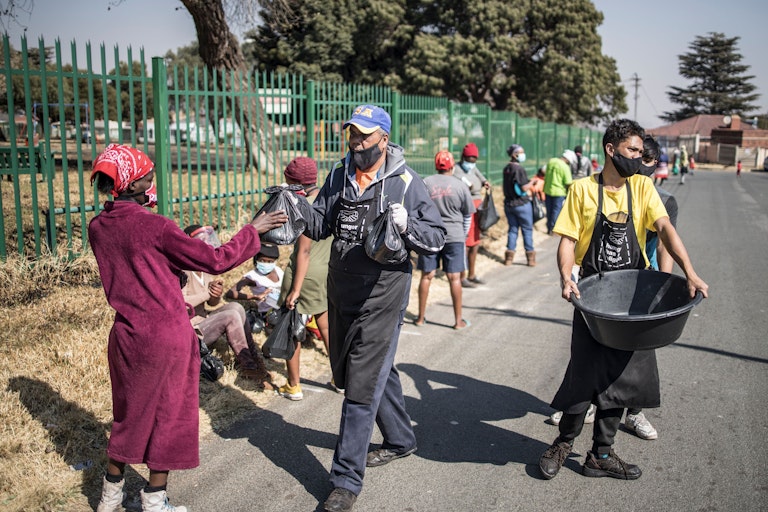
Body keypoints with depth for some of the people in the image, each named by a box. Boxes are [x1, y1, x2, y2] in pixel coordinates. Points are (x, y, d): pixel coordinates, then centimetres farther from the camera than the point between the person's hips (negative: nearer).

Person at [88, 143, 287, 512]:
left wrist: (182, 240, 13)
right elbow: (215, 261, -14)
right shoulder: (153, 225, -18)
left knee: (130, 412, 23)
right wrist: (253, 230, -4)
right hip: (166, 335, -6)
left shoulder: (98, 228, 2)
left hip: (128, 334, 6)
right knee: (168, 413, 11)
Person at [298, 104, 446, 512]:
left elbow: (436, 239, -7)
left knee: (362, 386, -5)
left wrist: (407, 225, -26)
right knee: (376, 371, 21)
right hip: (340, 294, 6)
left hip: (381, 298, -6)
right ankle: (400, 439, 43)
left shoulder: (406, 183, -8)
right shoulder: (339, 176, 7)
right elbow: (320, 225, 11)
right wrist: (298, 207, -9)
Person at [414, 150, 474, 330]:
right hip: (454, 237, -1)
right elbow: (468, 215, 7)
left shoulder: (426, 183, -2)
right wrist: (463, 234, 20)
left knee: (427, 276, 8)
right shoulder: (460, 186, -1)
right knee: (454, 278, 3)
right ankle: (458, 320, 9)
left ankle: (421, 317, 17)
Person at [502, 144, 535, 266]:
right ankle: (530, 257, 10)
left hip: (508, 204, 7)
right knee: (527, 229, 5)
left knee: (512, 229, 12)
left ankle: (509, 257, 10)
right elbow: (524, 188, -20)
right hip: (521, 204, -7)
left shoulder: (506, 169, 7)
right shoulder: (519, 169, -17)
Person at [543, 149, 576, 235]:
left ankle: (549, 228, 23)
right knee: (556, 211, 5)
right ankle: (552, 229, 10)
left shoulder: (550, 161, 2)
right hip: (559, 192, -6)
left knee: (549, 210, 15)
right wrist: (569, 193, -3)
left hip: (547, 190, 6)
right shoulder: (565, 167, -17)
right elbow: (568, 183, -16)